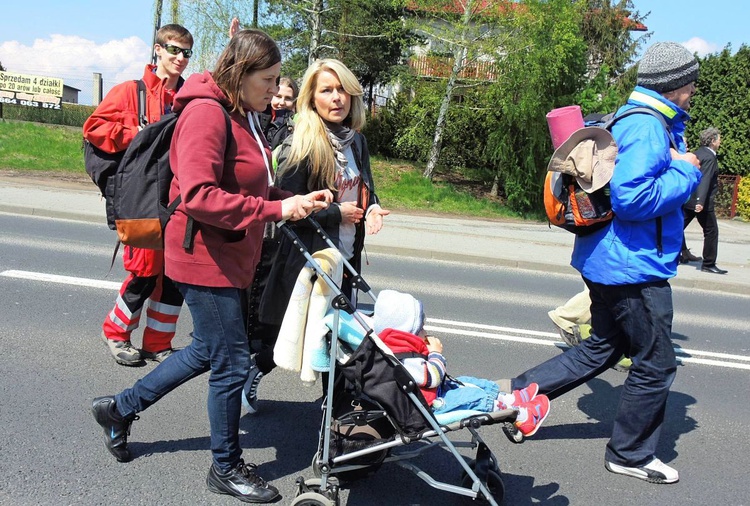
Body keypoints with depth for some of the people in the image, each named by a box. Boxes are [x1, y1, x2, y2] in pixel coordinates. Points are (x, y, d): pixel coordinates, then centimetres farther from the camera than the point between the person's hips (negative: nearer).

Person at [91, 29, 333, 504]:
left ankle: (120, 408, 39)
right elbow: (199, 196, -28)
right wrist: (276, 210, -26)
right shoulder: (206, 113, -19)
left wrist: (299, 200, -2)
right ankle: (227, 468, 22)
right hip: (206, 256, -10)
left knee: (209, 350, 22)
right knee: (232, 362, 1)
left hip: (232, 256, 10)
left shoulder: (244, 116, 12)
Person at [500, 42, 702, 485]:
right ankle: (631, 454, 23)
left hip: (610, 262, 10)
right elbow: (632, 199, -30)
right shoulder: (647, 128, -20)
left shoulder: (629, 120, 12)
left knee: (602, 349, 22)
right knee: (656, 365, 7)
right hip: (635, 268, -10)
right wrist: (685, 171, -17)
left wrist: (677, 166, 11)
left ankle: (519, 392, 21)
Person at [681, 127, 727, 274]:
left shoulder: (697, 153, 9)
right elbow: (705, 179, -27)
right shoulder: (709, 157, -16)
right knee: (711, 231, 2)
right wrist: (701, 201, -36)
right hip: (701, 201, -9)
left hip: (687, 199, 9)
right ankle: (709, 264, 7)